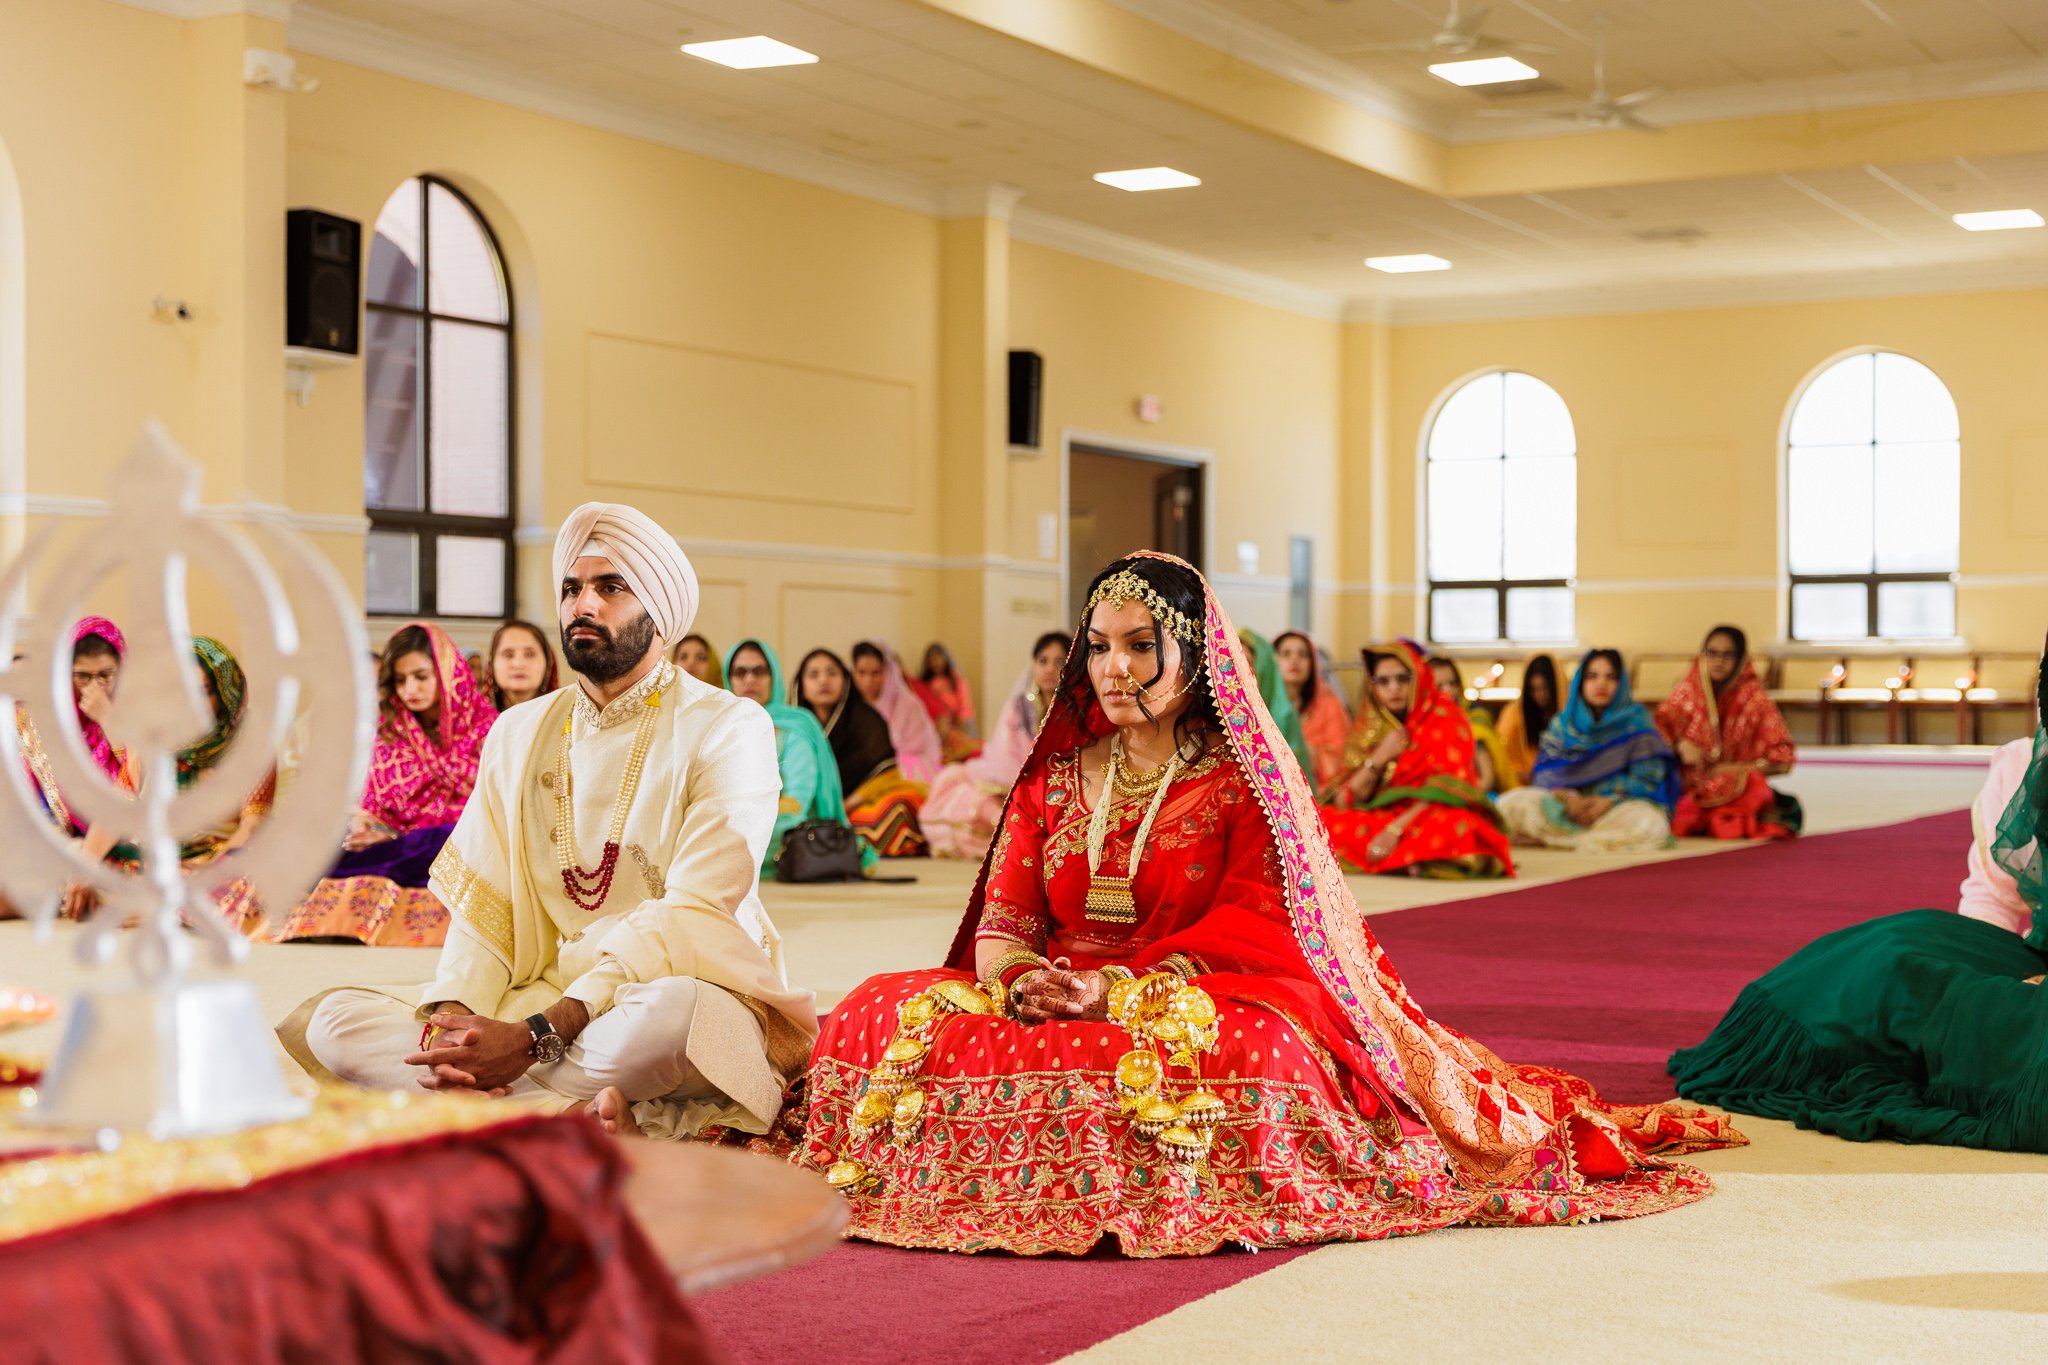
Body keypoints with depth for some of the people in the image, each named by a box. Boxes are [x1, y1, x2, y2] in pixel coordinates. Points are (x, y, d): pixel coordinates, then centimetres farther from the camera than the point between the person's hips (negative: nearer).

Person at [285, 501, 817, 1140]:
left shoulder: (728, 729, -3)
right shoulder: (517, 736, 15)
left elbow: (691, 918, -14)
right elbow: (482, 903, 8)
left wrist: (537, 1035, -24)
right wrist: (451, 1018, -15)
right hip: (535, 1005, 6)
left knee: (675, 1013, -42)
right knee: (332, 1021, -17)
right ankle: (580, 1109, -29)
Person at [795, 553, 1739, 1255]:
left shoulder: (1245, 781, 2)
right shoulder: (1056, 778, 17)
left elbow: (1252, 935, -10)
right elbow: (1001, 920, 10)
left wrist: (1115, 989, -24)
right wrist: (1019, 977, -16)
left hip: (1200, 1006, -4)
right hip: (1054, 1006, 4)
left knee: (1252, 1050, -41)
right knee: (881, 1017, -21)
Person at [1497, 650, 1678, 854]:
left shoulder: (1636, 719, 5)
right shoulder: (1563, 722, 12)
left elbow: (1647, 776, -4)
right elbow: (1547, 773, 3)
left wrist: (1608, 801, -19)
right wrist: (1569, 798, -19)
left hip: (1621, 804, -1)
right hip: (1566, 805, 1)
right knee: (1511, 803, -22)